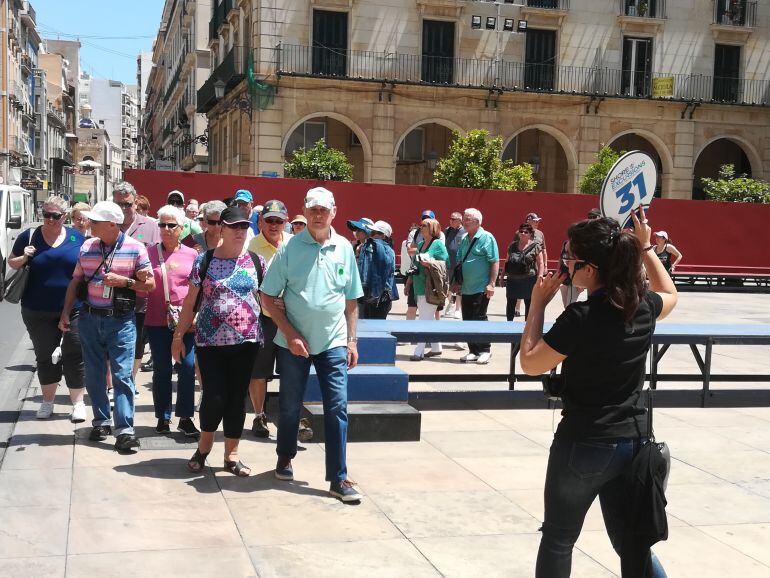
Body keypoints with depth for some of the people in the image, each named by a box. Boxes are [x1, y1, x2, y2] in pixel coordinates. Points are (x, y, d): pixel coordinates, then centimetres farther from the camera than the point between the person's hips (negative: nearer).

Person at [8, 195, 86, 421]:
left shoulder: (77, 237, 2)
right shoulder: (29, 236, 2)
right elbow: (11, 262, 11)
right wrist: (24, 258, -11)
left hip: (73, 309, -1)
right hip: (38, 312, 1)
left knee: (74, 355, -1)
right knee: (44, 356, 12)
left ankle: (78, 403, 10)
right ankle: (48, 401, 28)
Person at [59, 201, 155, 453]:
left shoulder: (135, 248, -5)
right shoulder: (87, 247, 6)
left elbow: (150, 283, -2)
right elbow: (75, 282, 13)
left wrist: (124, 281, -17)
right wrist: (65, 313, 8)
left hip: (121, 320, -4)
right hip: (90, 318, 4)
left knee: (122, 375, -8)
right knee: (94, 374, 11)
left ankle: (125, 430, -8)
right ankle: (102, 422, 25)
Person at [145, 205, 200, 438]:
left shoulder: (192, 255, 6)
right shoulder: (150, 253, 4)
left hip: (186, 320, 0)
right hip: (158, 320, 0)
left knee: (188, 366, -4)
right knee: (161, 370, 6)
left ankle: (185, 418, 6)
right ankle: (163, 417, 18)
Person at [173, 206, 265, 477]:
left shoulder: (256, 261, 4)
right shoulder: (204, 260, 1)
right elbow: (190, 302, 5)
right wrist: (178, 336, 4)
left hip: (246, 341, 2)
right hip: (210, 341, -1)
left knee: (237, 398, 6)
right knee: (214, 397, -4)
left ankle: (231, 455, 20)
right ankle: (204, 446, 23)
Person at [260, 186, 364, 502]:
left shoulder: (344, 248, 3)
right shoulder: (289, 248, -5)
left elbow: (352, 300, 10)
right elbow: (268, 297, -4)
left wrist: (351, 340, 6)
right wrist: (290, 334, -11)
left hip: (333, 342, 1)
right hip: (294, 342, -1)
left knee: (337, 408, -3)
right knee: (290, 406, 12)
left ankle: (338, 479, 3)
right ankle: (285, 458, 36)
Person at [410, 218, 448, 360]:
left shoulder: (438, 244, -7)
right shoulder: (421, 245, 16)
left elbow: (445, 263, -10)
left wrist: (430, 264, -21)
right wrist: (411, 280, 15)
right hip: (419, 286, 8)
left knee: (425, 319, -9)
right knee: (429, 319, 14)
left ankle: (419, 351, -10)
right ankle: (436, 348, 23)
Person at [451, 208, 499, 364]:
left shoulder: (486, 238, -8)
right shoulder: (464, 240, 14)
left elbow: (495, 262, -12)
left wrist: (491, 284, -16)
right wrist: (456, 282, 16)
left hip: (481, 289, -7)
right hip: (466, 288, 7)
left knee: (479, 319, -4)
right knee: (467, 320, 8)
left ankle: (485, 351, 7)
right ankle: (473, 351, 17)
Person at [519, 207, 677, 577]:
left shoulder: (581, 318, -22)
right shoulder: (643, 306, -3)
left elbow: (530, 363, -11)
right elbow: (670, 294, 23)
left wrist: (538, 304, -5)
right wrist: (645, 247, 23)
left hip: (584, 445, -6)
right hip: (634, 441, 6)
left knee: (558, 538, 15)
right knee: (632, 544, 15)